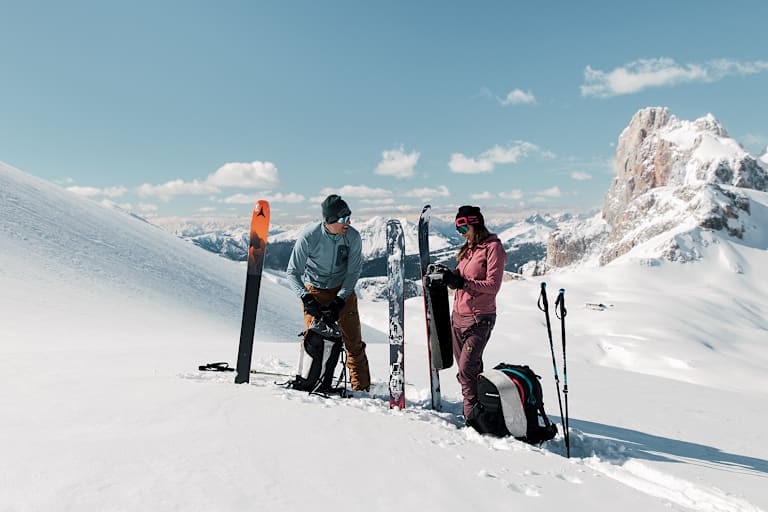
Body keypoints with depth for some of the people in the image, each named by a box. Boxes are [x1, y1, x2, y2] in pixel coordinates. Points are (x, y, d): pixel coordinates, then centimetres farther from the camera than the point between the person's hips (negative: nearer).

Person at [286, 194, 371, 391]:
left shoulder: (353, 237, -19)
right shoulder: (309, 236, -25)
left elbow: (353, 272, -11)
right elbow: (293, 272, -18)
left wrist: (339, 301, -21)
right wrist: (306, 299, -31)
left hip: (343, 289, 2)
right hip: (314, 290, -1)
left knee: (353, 339, 0)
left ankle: (361, 387, 12)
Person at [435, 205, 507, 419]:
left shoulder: (493, 248, -9)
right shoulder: (468, 249, 16)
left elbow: (493, 286, -17)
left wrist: (462, 283, -24)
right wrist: (450, 277, -4)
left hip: (479, 319, -8)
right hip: (458, 316, 8)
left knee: (467, 369, -11)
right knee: (469, 368, 10)